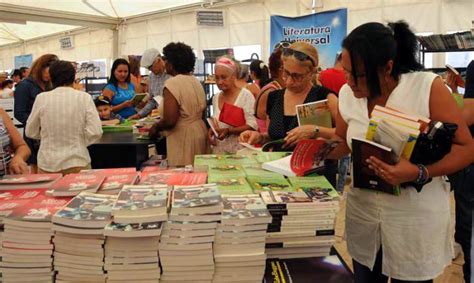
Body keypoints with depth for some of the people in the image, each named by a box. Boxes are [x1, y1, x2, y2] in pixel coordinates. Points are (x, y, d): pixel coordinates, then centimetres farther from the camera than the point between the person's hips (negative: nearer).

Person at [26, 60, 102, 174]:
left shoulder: (42, 98, -3)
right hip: (77, 162, -1)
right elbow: (95, 132, -11)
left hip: (48, 164, 1)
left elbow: (31, 132, 6)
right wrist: (79, 142, 6)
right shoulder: (84, 97, -6)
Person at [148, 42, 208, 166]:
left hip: (182, 138, -8)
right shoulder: (196, 81, 9)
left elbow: (170, 121, -21)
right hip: (201, 131, 8)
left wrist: (156, 127, -4)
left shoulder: (172, 83, -15)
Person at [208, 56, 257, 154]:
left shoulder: (246, 95, -10)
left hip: (240, 150, -4)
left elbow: (252, 125, -14)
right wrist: (211, 130, -1)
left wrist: (228, 131, -23)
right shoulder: (216, 98, 8)